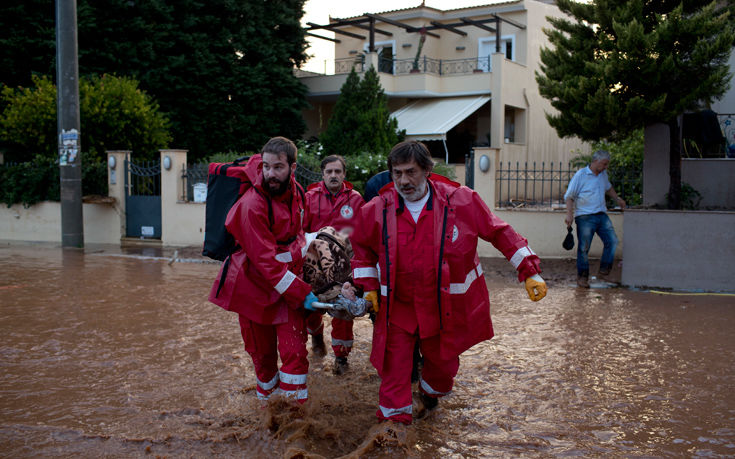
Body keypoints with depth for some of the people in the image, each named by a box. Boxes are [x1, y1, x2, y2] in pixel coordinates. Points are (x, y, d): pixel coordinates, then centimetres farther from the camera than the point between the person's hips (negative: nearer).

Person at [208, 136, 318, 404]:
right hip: (256, 286, -4)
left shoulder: (293, 190, -1)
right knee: (262, 352, 10)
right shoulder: (253, 205, -22)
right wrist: (301, 292, -27)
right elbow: (266, 261, -25)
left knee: (295, 351, -6)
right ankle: (268, 399, 34)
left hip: (288, 284, 5)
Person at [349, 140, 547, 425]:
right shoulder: (377, 210, -8)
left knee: (443, 362, 19)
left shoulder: (461, 201, -13)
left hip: (447, 308, 1)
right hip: (398, 307, 0)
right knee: (394, 369, -3)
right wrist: (368, 285, 5)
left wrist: (530, 272, -4)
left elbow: (500, 233, -3)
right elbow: (362, 247, 12)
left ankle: (430, 394, 53)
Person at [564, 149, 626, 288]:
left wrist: (617, 199, 31)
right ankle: (582, 277, 8)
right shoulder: (580, 175, -7)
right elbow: (569, 196, -6)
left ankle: (604, 269, 10)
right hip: (585, 217, -6)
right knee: (584, 248, -3)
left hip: (602, 215, 6)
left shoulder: (603, 174, 14)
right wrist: (569, 214, -15)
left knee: (612, 240, -5)